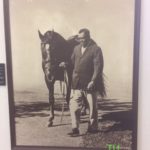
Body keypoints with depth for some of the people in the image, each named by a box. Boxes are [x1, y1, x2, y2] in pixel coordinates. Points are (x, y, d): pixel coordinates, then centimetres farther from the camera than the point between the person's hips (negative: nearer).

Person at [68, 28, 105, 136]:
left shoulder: (96, 49, -7)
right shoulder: (76, 48, 11)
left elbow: (98, 67, -13)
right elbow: (72, 62, 18)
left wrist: (93, 81, -19)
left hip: (90, 84, -4)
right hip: (77, 83, 5)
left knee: (92, 106, 10)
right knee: (74, 105, -1)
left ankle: (93, 127, 27)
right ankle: (75, 129, 7)